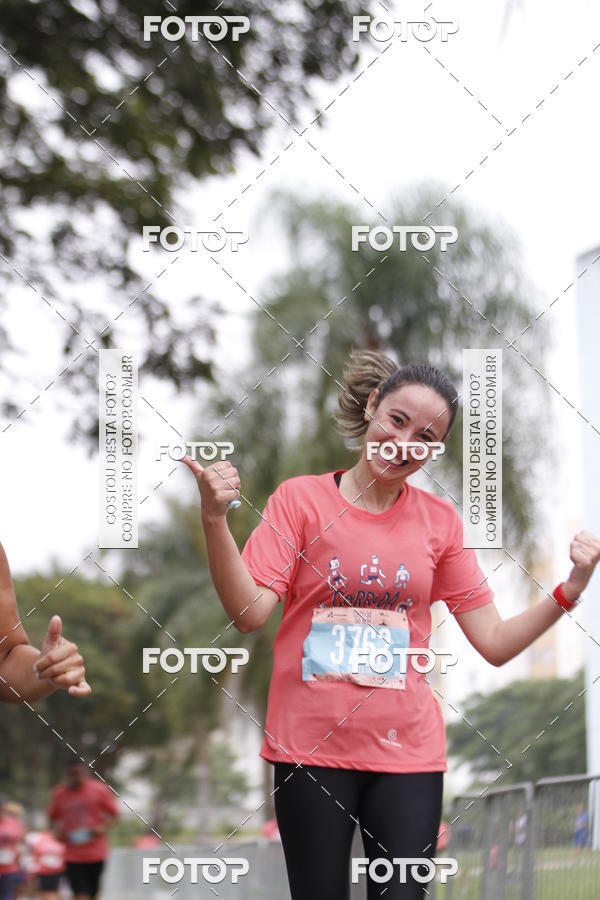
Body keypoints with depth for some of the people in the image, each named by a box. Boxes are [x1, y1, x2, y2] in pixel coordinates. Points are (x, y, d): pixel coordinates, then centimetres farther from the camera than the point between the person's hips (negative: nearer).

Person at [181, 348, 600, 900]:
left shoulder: (440, 519, 7)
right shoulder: (300, 498, 0)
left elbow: (495, 643, 5)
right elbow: (249, 612, -10)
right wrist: (215, 520, -22)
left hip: (407, 753, 2)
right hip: (310, 747, -2)